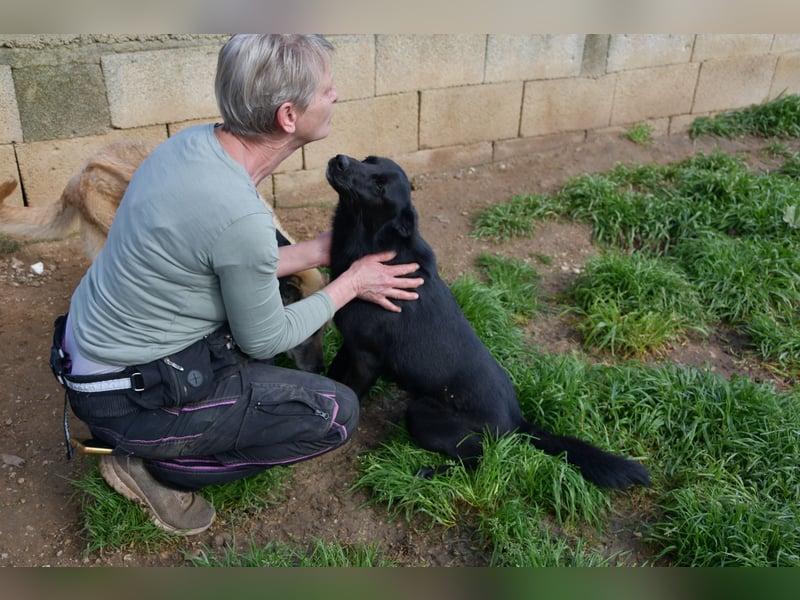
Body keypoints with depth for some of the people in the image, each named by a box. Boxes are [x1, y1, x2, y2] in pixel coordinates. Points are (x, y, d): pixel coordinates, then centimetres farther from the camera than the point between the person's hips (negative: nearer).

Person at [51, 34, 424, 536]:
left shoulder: (196, 141, -6)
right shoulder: (240, 217, -31)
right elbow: (263, 341, -13)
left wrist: (316, 251, 8)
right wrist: (352, 283, -3)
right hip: (127, 395, -8)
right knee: (336, 413, -7)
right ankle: (155, 465, 3)